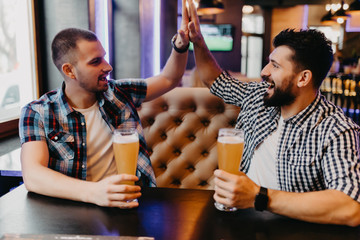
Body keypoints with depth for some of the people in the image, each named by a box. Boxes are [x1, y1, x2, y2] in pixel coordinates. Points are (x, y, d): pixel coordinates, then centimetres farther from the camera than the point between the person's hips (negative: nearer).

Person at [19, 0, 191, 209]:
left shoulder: (118, 93, 5)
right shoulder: (37, 113, -5)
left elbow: (169, 79, 16)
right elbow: (32, 175, -20)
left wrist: (181, 45, -2)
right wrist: (93, 192, -37)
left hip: (134, 202, 2)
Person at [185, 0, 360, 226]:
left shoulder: (336, 131, -19)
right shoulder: (259, 96, 2)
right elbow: (216, 79, 19)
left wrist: (259, 197, -36)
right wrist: (197, 41, 7)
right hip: (242, 215, 6)